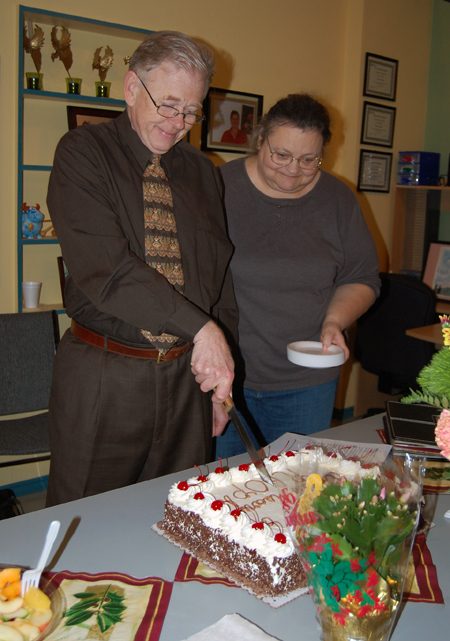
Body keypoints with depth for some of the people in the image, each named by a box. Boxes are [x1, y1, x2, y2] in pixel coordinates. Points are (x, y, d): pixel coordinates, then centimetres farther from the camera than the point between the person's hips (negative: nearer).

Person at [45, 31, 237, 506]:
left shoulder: (202, 171, 10)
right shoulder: (83, 152, -5)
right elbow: (103, 266, -20)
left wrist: (221, 377, 11)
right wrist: (200, 328, -24)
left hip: (188, 376, 4)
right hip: (102, 378, -4)